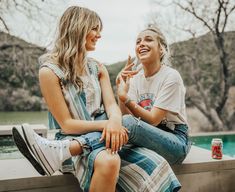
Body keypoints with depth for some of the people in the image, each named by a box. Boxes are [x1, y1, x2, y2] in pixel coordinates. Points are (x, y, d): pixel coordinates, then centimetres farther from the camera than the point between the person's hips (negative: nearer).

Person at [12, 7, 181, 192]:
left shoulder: (98, 68, 14)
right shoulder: (50, 71, -4)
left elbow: (112, 105, -1)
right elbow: (66, 124, -8)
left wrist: (114, 121, -24)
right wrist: (105, 124, -20)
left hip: (103, 135, 7)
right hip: (72, 139, -7)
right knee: (108, 161, -40)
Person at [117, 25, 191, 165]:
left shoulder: (171, 77, -11)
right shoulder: (135, 77, 6)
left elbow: (153, 120, -16)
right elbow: (126, 114, -4)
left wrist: (125, 97, -25)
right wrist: (122, 88, -17)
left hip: (175, 140, -5)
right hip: (150, 135, 5)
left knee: (127, 122, -31)